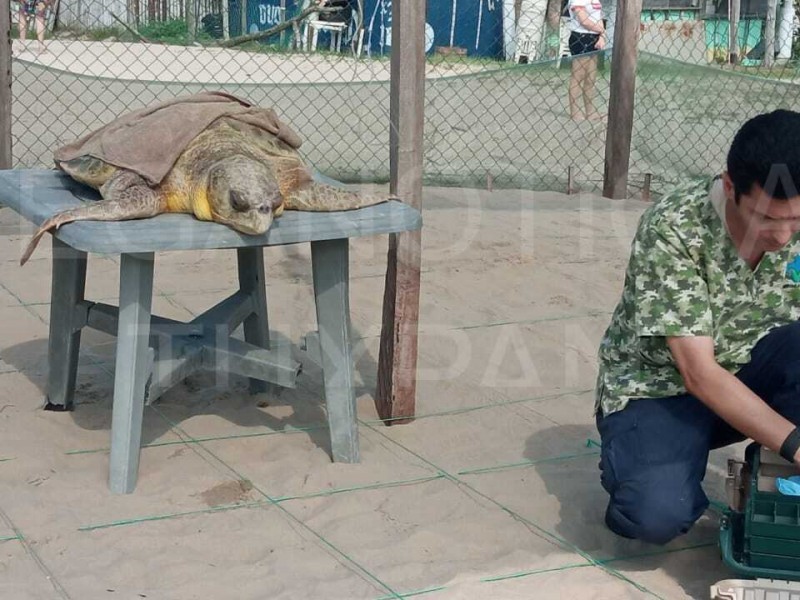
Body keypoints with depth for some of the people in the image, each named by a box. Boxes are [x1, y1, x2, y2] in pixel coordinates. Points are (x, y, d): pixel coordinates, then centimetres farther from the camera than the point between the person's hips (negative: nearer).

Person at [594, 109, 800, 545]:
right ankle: (632, 462, 3)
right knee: (657, 516, -31)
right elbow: (699, 373, -29)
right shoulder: (671, 229, -27)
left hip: (747, 370, 4)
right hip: (657, 387, -4)